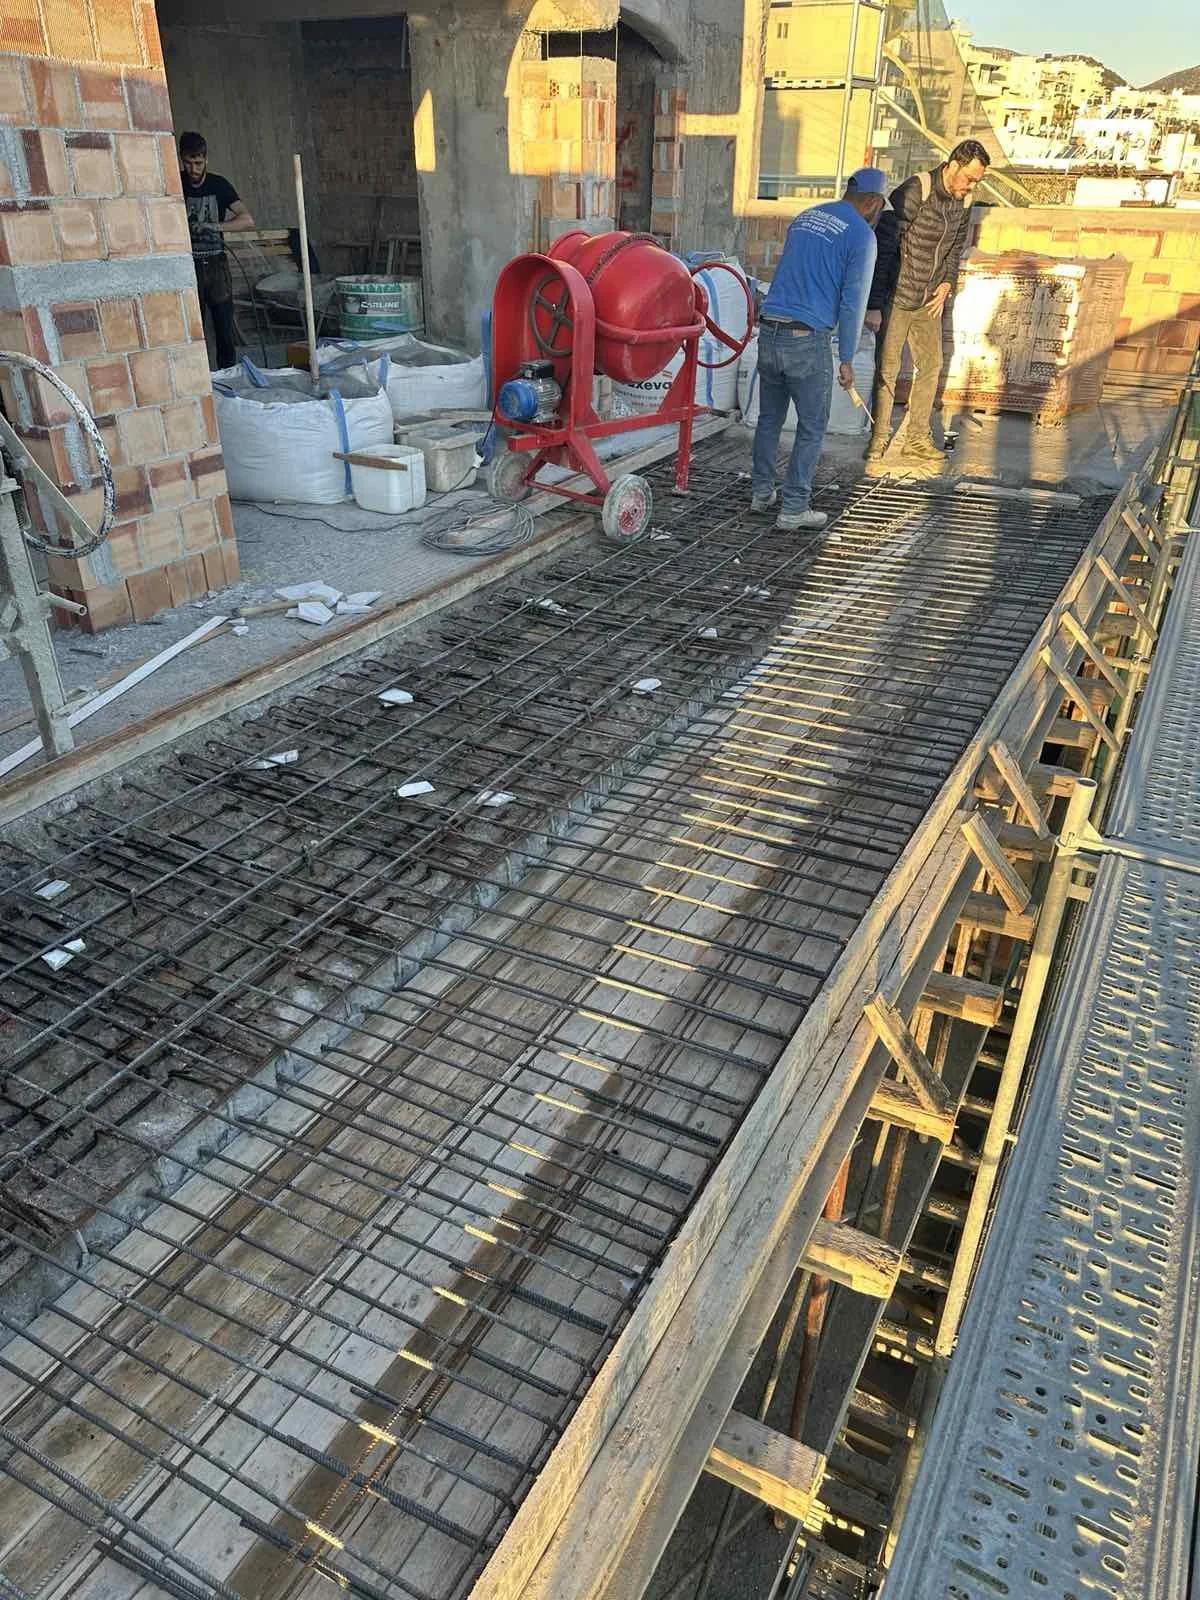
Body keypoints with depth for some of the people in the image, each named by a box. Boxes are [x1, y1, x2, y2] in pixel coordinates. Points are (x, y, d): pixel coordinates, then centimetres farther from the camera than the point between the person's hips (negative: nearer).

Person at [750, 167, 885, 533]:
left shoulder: (804, 218, 16)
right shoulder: (861, 235, -4)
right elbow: (853, 302, -8)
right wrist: (846, 360, -3)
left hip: (769, 333, 6)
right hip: (808, 340, -6)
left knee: (769, 418, 18)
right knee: (812, 427, 5)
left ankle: (761, 493, 27)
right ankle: (793, 510, 5)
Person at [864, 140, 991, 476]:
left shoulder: (963, 202, 4)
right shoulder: (914, 192, -19)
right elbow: (885, 244, -19)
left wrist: (946, 284, 3)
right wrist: (879, 296, -20)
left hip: (928, 301, 8)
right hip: (896, 297, -7)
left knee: (930, 366, 11)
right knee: (887, 372, -4)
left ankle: (917, 442, 23)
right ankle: (876, 447, 4)